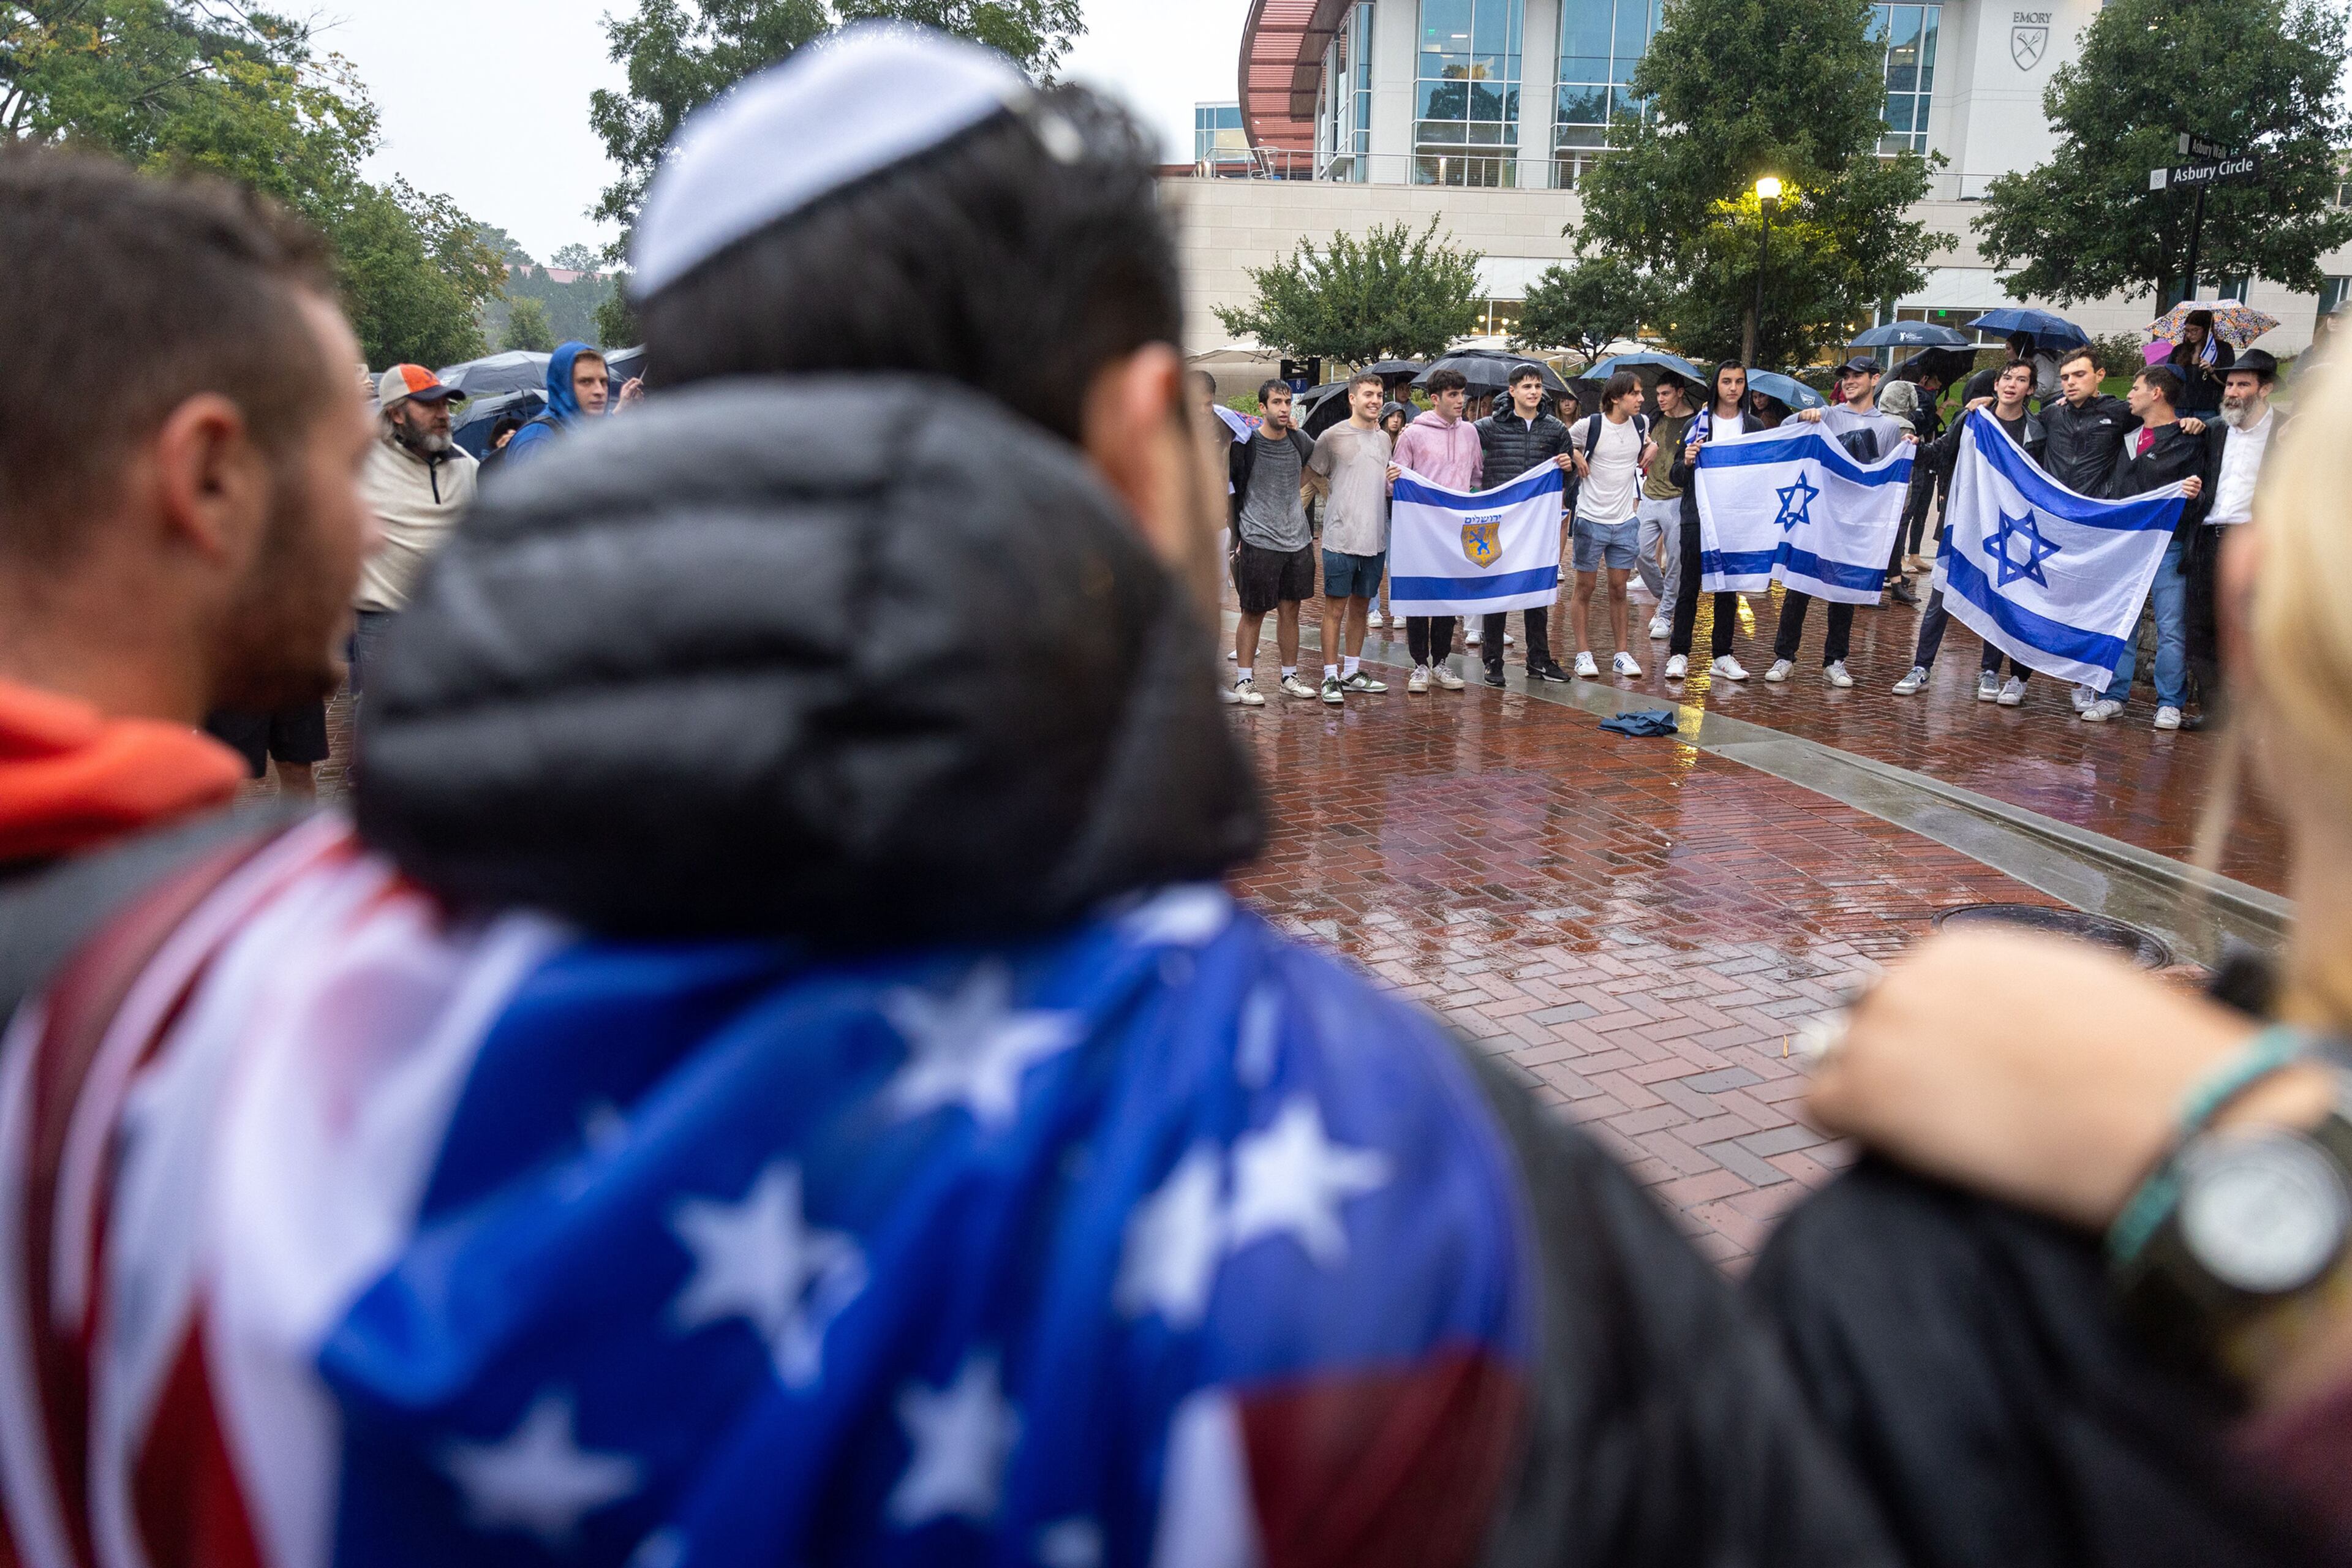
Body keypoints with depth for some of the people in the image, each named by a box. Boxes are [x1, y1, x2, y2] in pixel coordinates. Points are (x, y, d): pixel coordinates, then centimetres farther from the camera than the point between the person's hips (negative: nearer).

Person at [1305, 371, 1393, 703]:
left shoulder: (1384, 438, 13)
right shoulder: (1333, 436, -5)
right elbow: (1312, 476, 3)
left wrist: (1396, 480, 3)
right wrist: (1336, 498, -3)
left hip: (1375, 539, 6)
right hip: (1341, 538, -6)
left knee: (1361, 606, 13)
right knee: (1336, 607, -2)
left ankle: (1352, 672, 23)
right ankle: (1331, 677, 2)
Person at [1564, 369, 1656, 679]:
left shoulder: (1641, 423, 4)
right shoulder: (1590, 425, -11)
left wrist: (1651, 447, 6)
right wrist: (1576, 457, -13)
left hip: (1626, 521, 4)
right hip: (1591, 520, -4)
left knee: (1618, 589, 9)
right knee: (1584, 588, 4)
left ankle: (1623, 654, 15)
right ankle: (1584, 654, 11)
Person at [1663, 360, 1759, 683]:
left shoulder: (1755, 427, 8)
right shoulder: (1697, 425, 4)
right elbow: (1677, 477, 4)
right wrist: (1687, 462, -17)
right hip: (1697, 517, -1)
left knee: (1728, 588, 6)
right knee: (1689, 586, 1)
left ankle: (1722, 656, 12)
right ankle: (1679, 653, 6)